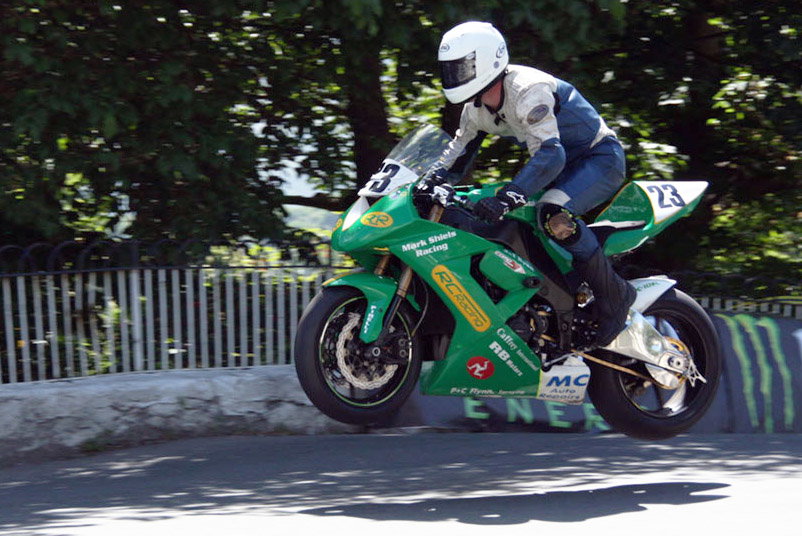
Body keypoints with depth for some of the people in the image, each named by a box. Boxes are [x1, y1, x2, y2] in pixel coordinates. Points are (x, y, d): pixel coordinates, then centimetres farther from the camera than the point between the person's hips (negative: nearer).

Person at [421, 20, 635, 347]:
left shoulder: (527, 90, -28)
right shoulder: (477, 108, 2)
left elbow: (550, 155, -39)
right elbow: (460, 150, 14)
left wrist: (506, 198, -49)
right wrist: (429, 183, -5)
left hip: (601, 158, -10)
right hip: (566, 165, 10)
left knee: (553, 215, -38)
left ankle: (614, 295, -24)